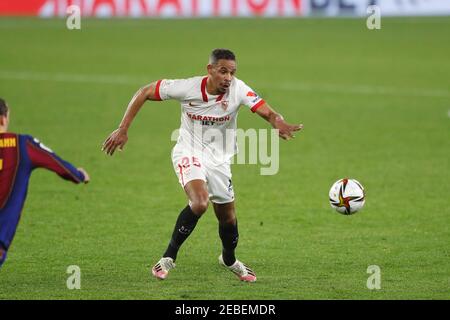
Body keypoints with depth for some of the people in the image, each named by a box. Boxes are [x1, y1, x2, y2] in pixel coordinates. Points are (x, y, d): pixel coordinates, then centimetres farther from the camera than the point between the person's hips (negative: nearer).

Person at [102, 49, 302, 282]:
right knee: (200, 203, -30)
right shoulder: (187, 87, -21)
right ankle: (169, 257, -14)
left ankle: (229, 260, 46)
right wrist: (123, 129, -13)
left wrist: (279, 123, -53)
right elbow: (144, 93, -11)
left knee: (227, 217, 14)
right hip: (189, 153, -3)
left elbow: (268, 113, -29)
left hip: (219, 158, 3)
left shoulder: (238, 90, -19)